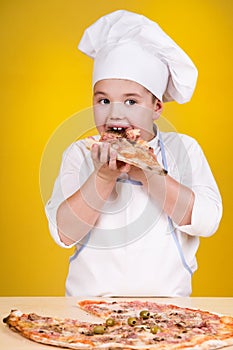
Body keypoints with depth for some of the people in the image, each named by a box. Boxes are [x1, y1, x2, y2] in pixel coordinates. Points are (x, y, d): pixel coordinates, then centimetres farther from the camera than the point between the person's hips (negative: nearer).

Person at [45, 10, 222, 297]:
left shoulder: (183, 149, 3)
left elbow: (207, 221, -9)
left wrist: (148, 173, -16)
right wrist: (103, 177, -17)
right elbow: (63, 234, -6)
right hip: (90, 301, 0)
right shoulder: (79, 154, 4)